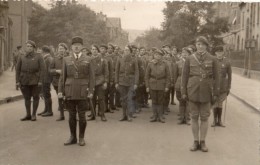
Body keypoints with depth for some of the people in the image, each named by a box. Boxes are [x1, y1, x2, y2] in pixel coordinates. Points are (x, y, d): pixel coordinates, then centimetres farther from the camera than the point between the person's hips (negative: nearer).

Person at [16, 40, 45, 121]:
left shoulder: (38, 57, 0)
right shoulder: (22, 58, 9)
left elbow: (42, 69, -6)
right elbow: (18, 69, 8)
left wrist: (40, 81, -13)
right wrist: (17, 81, -1)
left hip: (35, 81, -2)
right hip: (24, 81, 3)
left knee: (35, 97, 4)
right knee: (27, 98, 7)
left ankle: (34, 115, 14)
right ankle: (28, 115, 16)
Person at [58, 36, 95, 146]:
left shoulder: (87, 60, 5)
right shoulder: (66, 60, 9)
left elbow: (91, 77, 3)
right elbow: (62, 76, 7)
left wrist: (91, 91, -5)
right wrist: (60, 91, 1)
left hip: (82, 92, -1)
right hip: (69, 92, 1)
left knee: (82, 116, 3)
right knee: (71, 115, 7)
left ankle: (81, 138, 15)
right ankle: (73, 137, 19)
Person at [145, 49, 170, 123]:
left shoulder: (165, 65, 1)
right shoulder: (150, 64, 2)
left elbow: (168, 76, 3)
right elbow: (147, 76, 5)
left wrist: (167, 86, -3)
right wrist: (147, 86, 0)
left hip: (161, 86, 0)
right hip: (152, 86, 1)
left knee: (160, 102, 5)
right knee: (154, 101, 6)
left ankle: (160, 117, 14)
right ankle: (155, 116, 15)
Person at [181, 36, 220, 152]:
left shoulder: (212, 59, 1)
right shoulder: (189, 59, 2)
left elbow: (216, 77, 2)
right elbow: (184, 76, 3)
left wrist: (216, 94, -1)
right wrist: (183, 92, -1)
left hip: (206, 92, 0)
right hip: (193, 92, 0)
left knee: (204, 118, 5)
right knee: (194, 117, 6)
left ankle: (202, 142, 16)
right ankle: (196, 142, 15)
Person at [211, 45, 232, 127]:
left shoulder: (227, 63, 0)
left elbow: (229, 75, 5)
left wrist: (229, 88, 3)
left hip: (223, 87, 1)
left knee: (220, 104, 8)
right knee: (214, 104, 4)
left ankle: (219, 120, 19)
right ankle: (215, 120, 15)